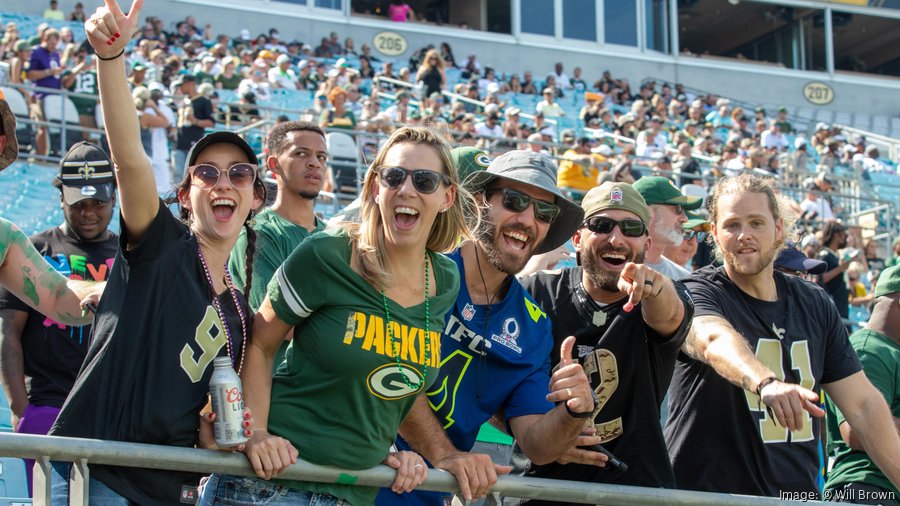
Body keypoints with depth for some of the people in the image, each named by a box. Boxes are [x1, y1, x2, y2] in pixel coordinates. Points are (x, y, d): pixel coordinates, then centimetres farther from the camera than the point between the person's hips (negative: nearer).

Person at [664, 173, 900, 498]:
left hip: (798, 495, 5)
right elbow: (715, 340, -32)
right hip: (711, 495, -5)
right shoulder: (698, 293, -8)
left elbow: (863, 404, 8)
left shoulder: (815, 305, 8)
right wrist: (766, 383, -51)